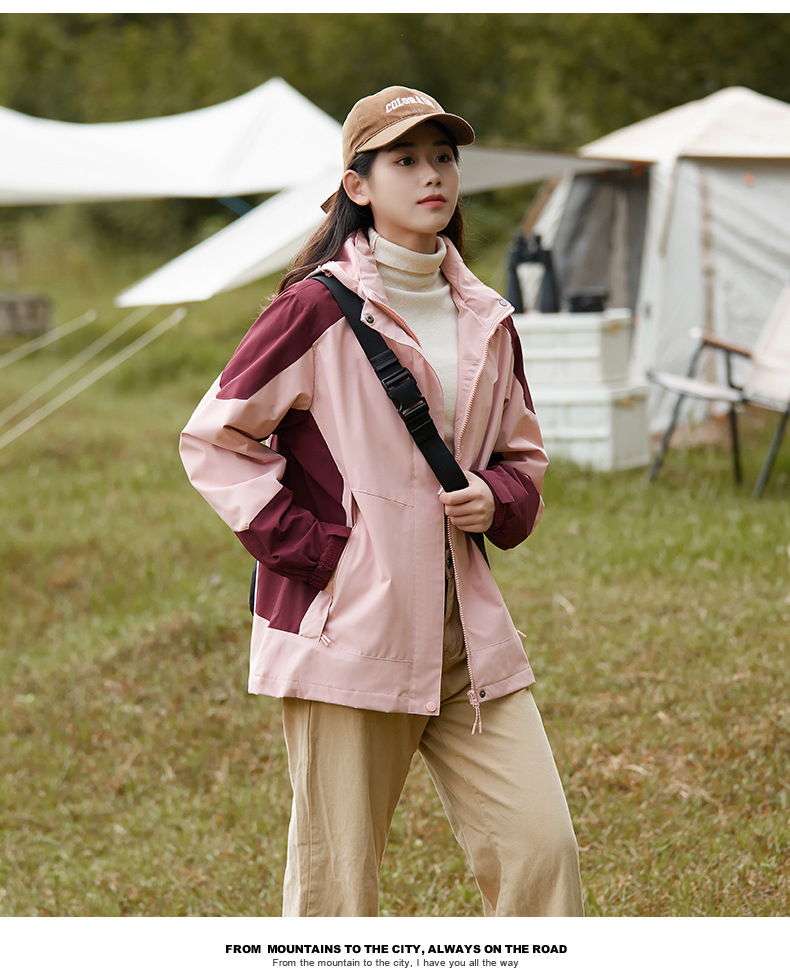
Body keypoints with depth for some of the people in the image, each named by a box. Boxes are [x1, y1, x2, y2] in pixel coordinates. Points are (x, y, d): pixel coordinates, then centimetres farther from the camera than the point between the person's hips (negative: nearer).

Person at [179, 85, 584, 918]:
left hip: (468, 636, 5)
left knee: (540, 845, -4)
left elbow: (522, 451, 25)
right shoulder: (319, 308, -6)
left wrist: (498, 499, 2)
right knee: (336, 880, 1)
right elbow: (215, 440, -4)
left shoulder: (485, 319, 12)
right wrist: (312, 550, -10)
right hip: (348, 628, -5)